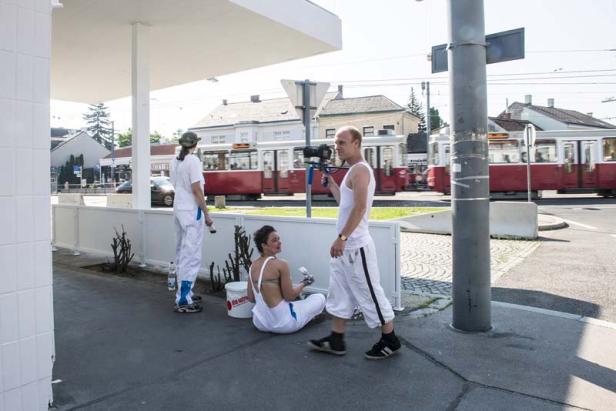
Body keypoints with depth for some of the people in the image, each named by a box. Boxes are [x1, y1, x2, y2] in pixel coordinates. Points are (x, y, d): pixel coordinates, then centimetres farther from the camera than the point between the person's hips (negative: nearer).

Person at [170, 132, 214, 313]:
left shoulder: (174, 162, 11)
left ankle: (184, 292, 25)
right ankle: (183, 300, -3)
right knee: (191, 256, -5)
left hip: (178, 208, 9)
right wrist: (206, 214, -12)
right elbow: (196, 190, -16)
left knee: (182, 253, 15)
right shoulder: (193, 160, -13)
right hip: (191, 211, -9)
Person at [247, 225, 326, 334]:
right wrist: (304, 283, 5)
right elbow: (290, 296, -13)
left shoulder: (253, 266, 3)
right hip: (282, 324, -7)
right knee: (320, 298, 11)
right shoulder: (280, 264, -17)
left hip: (259, 323, 7)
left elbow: (251, 298, 10)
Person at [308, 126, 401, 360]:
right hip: (346, 246, 10)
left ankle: (390, 341, 14)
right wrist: (331, 183, 19)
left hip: (356, 246, -10)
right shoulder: (353, 172, 17)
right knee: (339, 293, 14)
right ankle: (336, 341, 23)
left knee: (369, 292, 0)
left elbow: (359, 208, -25)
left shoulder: (360, 170, -14)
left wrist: (342, 238, -27)